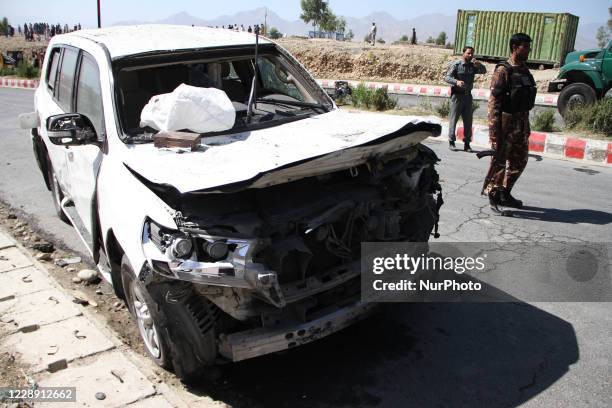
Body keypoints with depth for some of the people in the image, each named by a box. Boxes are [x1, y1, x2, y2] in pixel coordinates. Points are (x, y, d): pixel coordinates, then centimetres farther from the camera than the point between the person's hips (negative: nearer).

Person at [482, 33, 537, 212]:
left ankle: (505, 194, 26)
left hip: (522, 122, 8)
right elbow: (494, 102, -16)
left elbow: (526, 100, 18)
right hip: (506, 122, -8)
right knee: (500, 160, -2)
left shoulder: (525, 70, 12)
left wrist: (526, 126, 18)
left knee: (519, 161, 14)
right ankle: (493, 196, 10)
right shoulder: (503, 71, -11)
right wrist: (494, 130, -22)